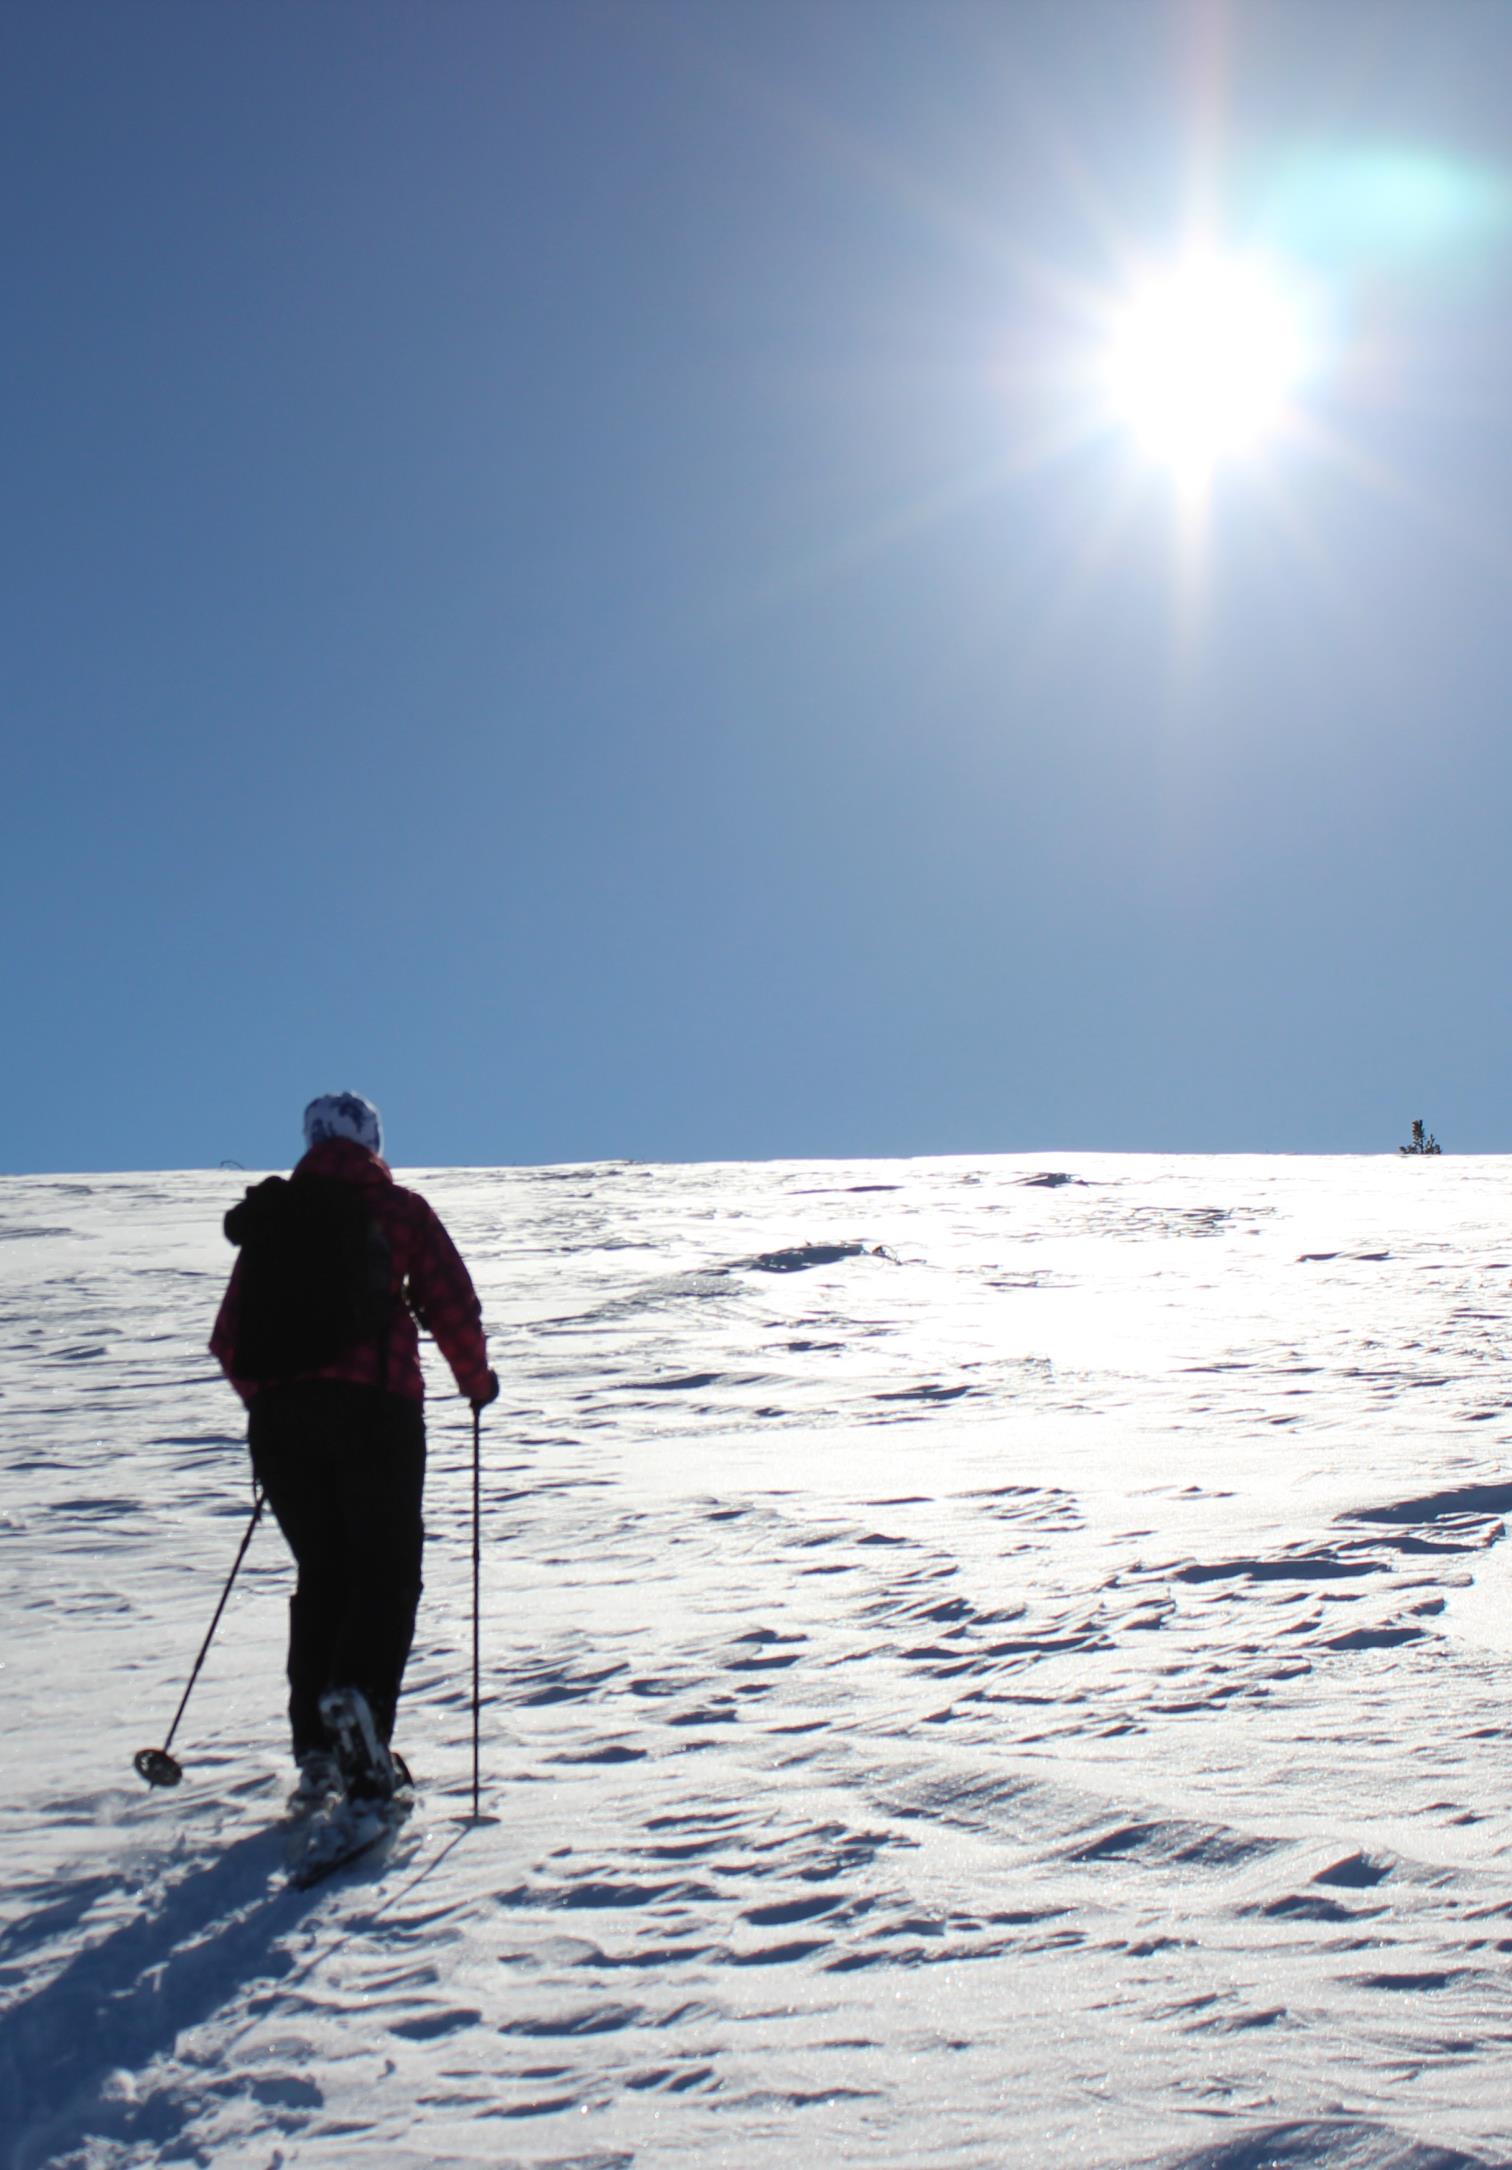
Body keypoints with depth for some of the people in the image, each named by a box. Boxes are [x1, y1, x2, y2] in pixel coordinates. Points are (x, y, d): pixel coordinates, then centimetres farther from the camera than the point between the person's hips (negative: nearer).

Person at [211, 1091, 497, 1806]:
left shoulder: (267, 1216, 15)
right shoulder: (397, 1208, 6)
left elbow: (229, 1339, 15)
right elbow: (453, 1308, -1)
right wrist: (476, 1379, 16)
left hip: (279, 1417, 4)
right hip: (373, 1406, -3)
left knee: (321, 1573, 14)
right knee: (387, 1568, 4)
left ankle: (317, 1747, 7)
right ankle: (357, 1691, -22)